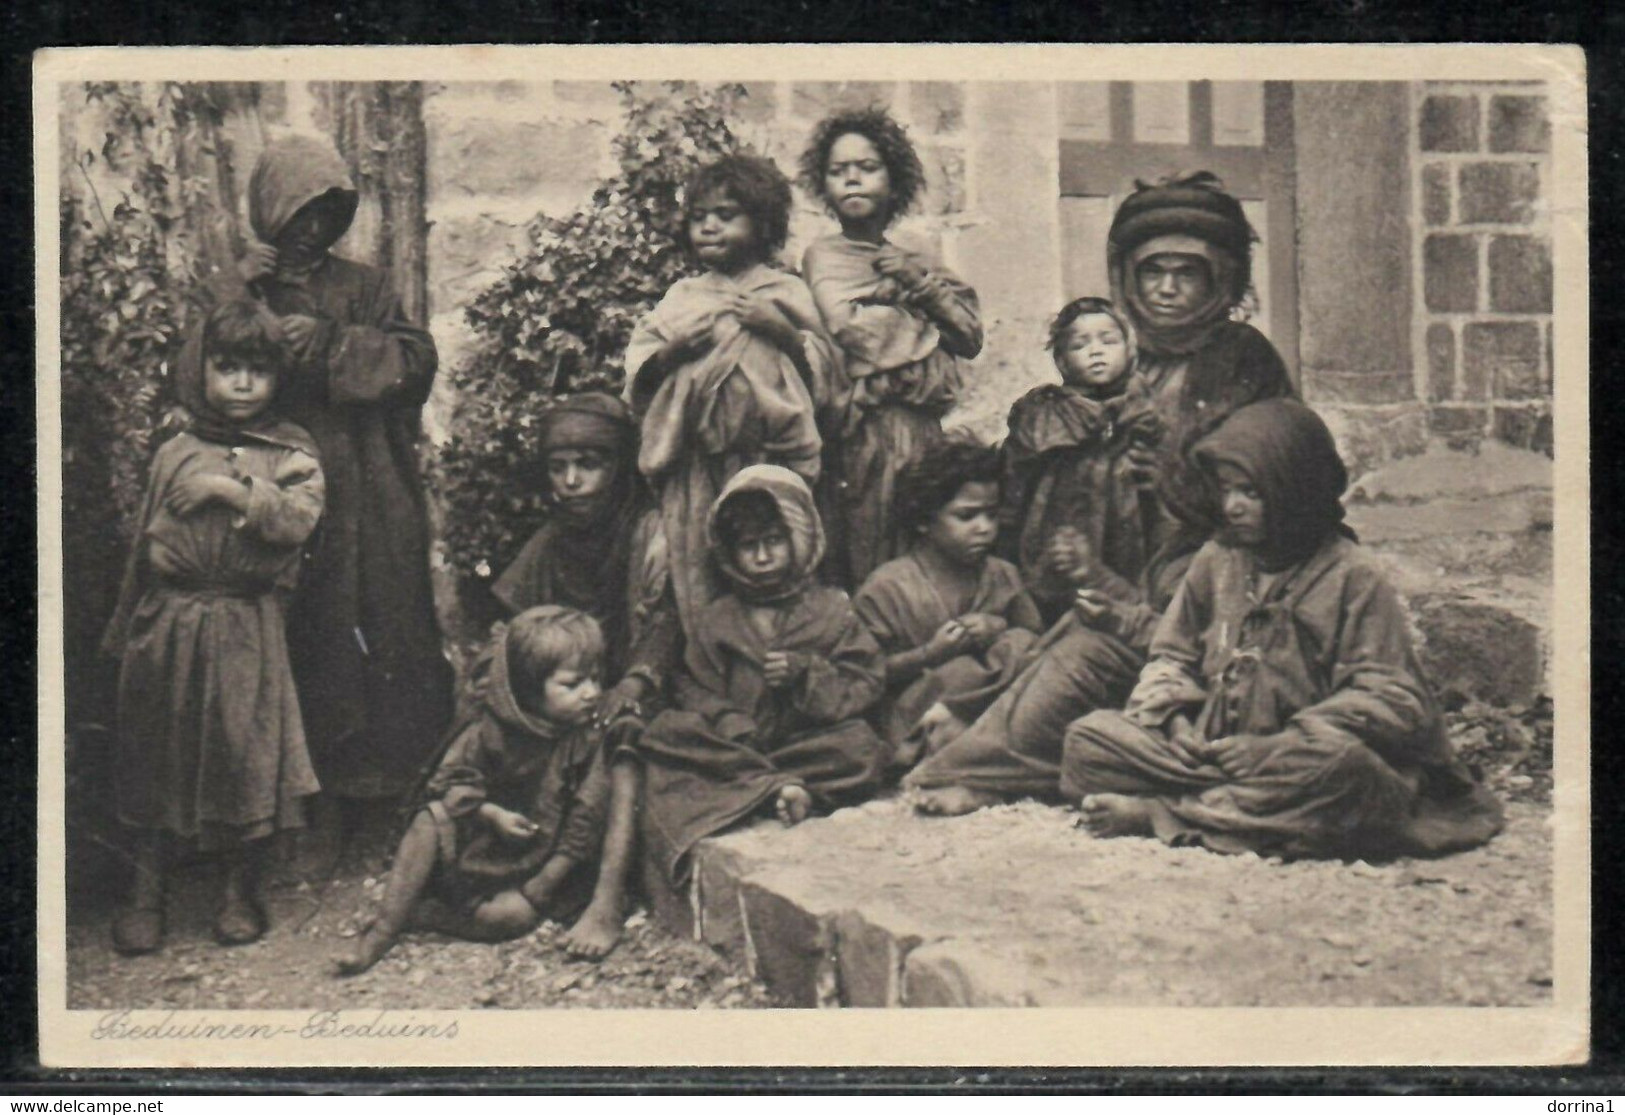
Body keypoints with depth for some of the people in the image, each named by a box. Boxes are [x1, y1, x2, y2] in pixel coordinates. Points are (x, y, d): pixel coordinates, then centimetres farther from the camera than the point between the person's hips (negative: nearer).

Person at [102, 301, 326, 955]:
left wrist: (232, 490, -20)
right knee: (154, 749, 7)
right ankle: (147, 889, 19)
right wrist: (124, 626, 17)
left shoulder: (291, 454, 1)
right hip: (167, 621, 3)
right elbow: (145, 544, 15)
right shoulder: (175, 454, 9)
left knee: (244, 748, 1)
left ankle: (241, 889, 18)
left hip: (245, 629, -2)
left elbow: (298, 520, -16)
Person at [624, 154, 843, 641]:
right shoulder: (682, 296, 15)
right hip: (696, 463, 2)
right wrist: (674, 348, -7)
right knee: (698, 577, 2)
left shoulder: (786, 292, 8)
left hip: (768, 458, -2)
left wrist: (783, 331, -10)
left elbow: (826, 372, 2)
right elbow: (637, 374, 11)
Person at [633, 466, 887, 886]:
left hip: (808, 741, -1)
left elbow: (864, 685, 2)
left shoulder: (832, 610, 9)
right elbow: (695, 690, 3)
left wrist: (806, 674, -14)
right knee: (666, 734, -26)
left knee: (860, 749, -30)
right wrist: (732, 726, -16)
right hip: (733, 744, 1)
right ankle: (777, 787, -39)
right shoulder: (717, 619, 13)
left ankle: (755, 784, -34)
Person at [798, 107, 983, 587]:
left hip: (923, 433, 5)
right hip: (869, 433, -5)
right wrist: (925, 336, 2)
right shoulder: (824, 255, 5)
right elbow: (851, 330, -12)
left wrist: (919, 283, -2)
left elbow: (972, 336, 10)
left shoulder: (915, 263, 20)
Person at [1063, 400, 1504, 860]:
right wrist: (1174, 715, -5)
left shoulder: (1353, 576, -2)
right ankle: (1235, 805, -28)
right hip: (1208, 748, 4)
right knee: (1089, 736, -15)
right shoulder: (1216, 560, 13)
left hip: (1293, 760, -3)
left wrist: (1279, 745, -19)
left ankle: (1156, 813, -33)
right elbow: (1171, 655, 19)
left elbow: (1391, 699, -9)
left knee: (1341, 761, -39)